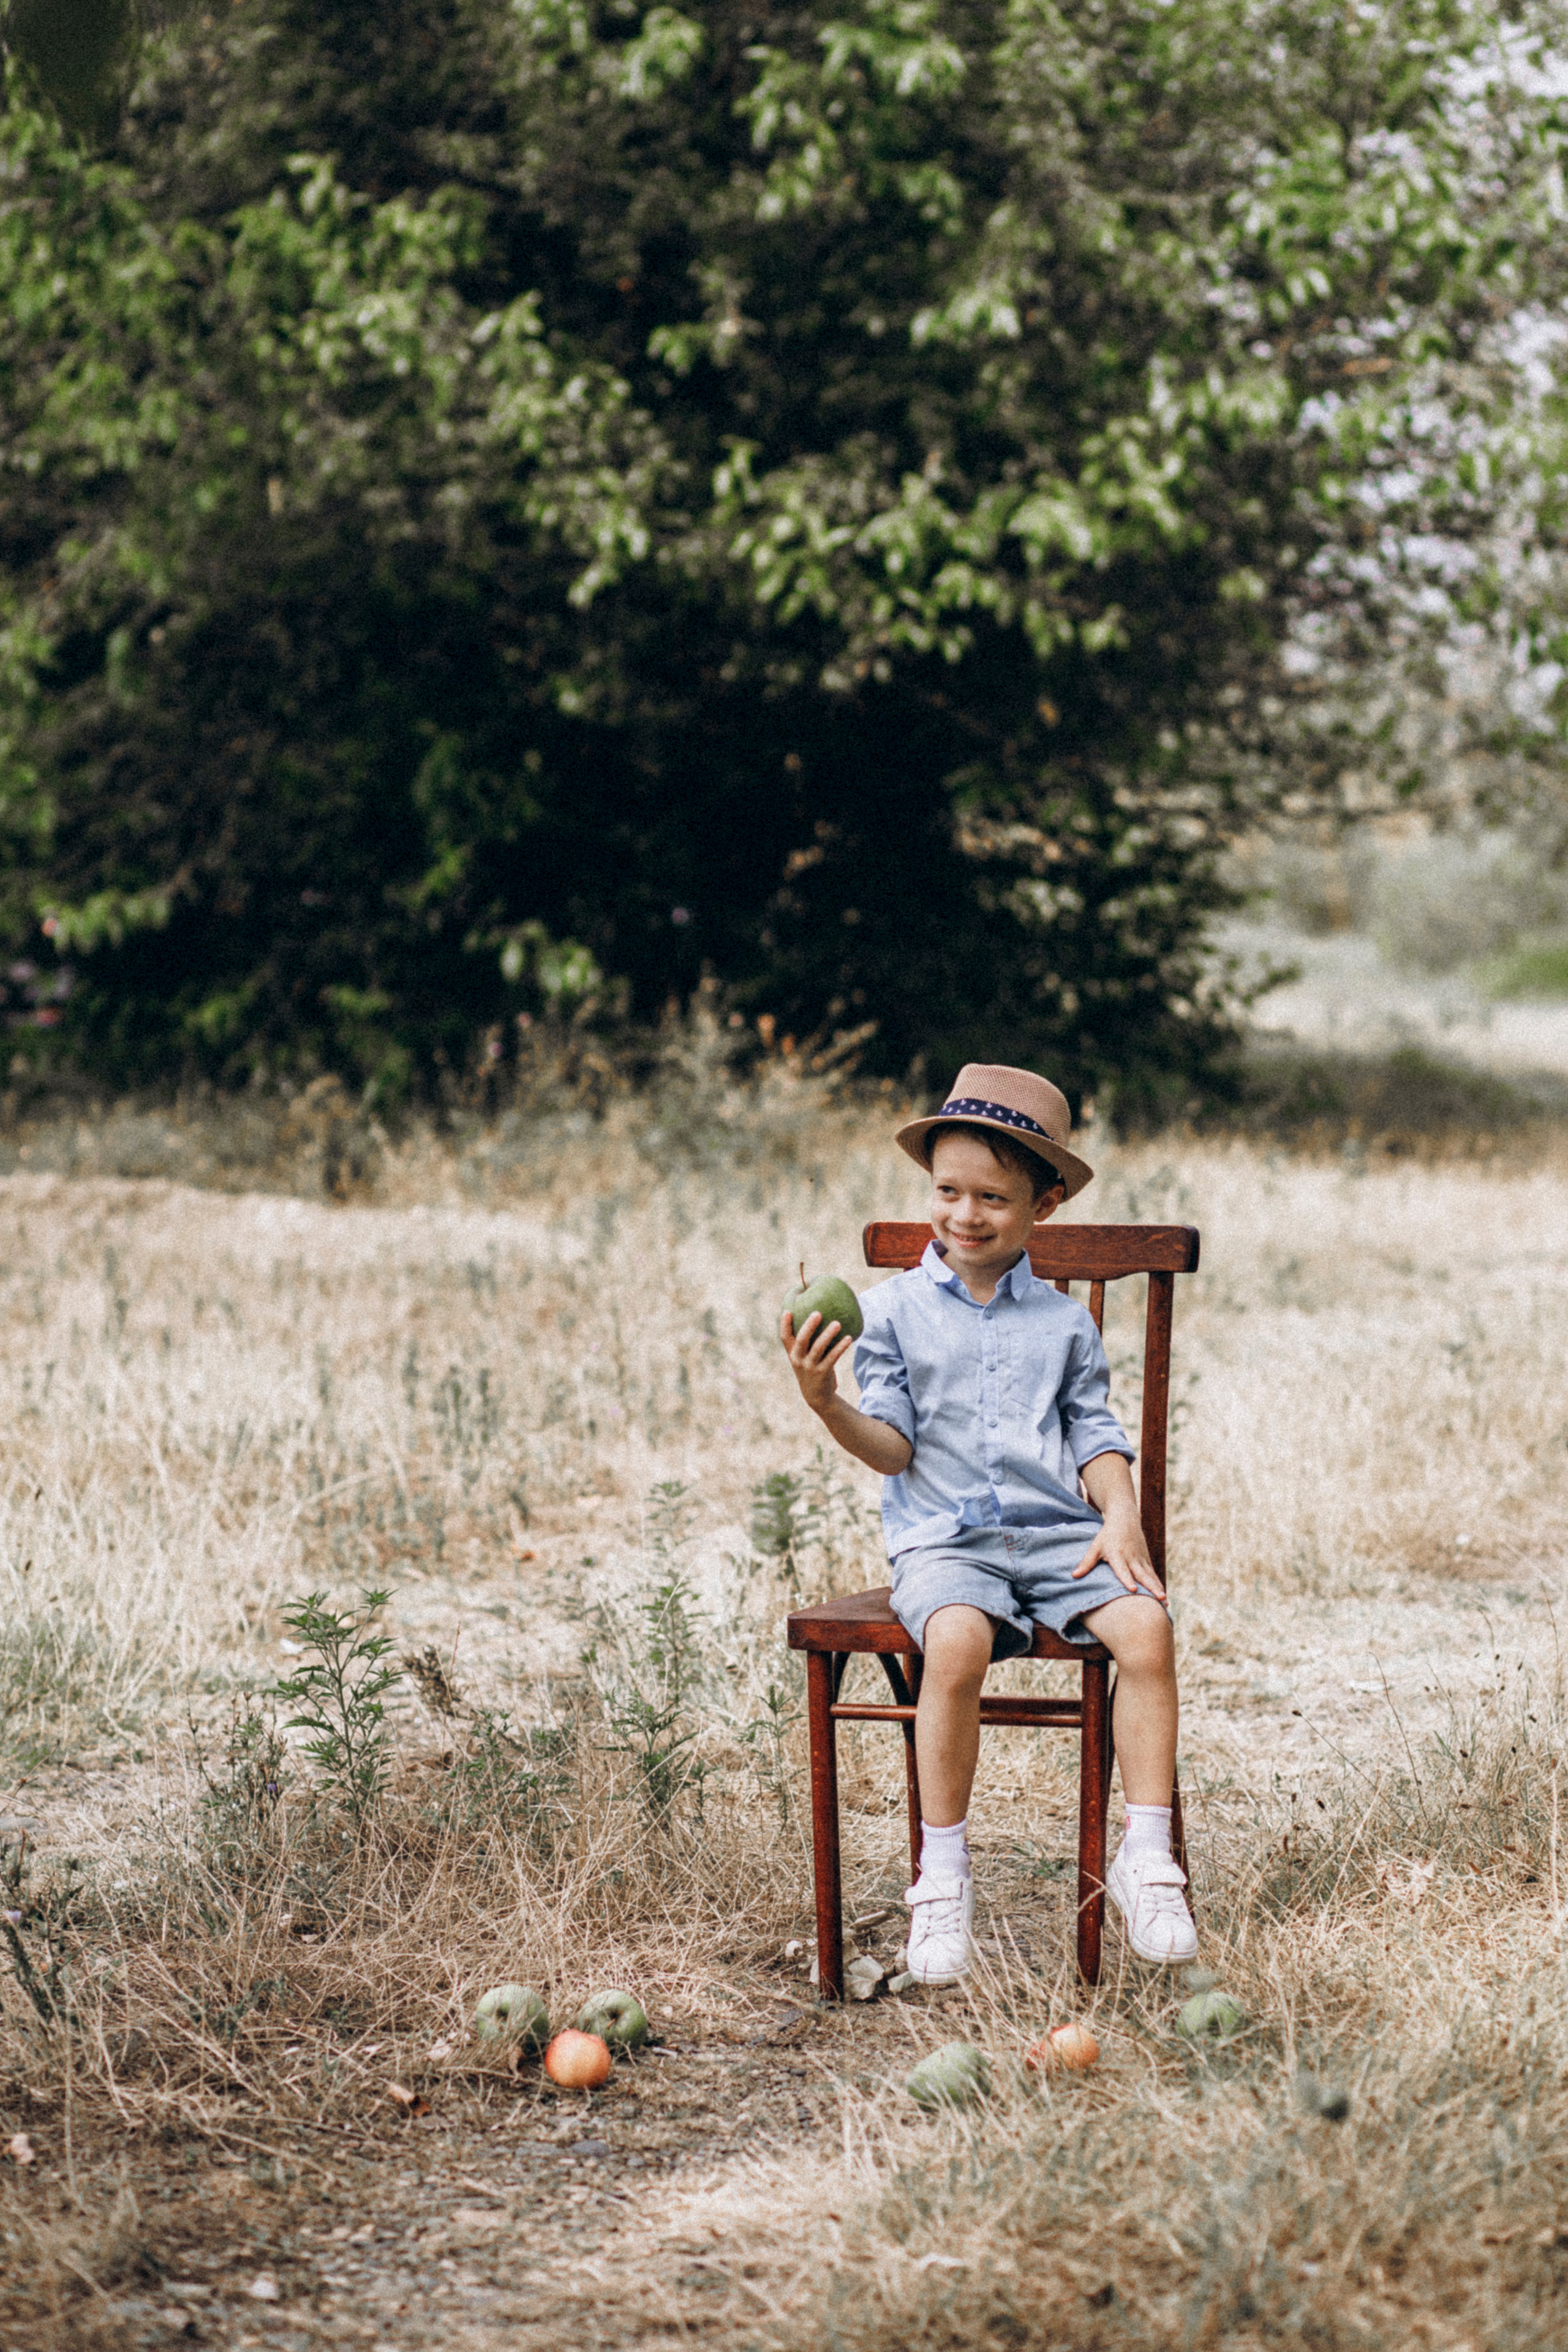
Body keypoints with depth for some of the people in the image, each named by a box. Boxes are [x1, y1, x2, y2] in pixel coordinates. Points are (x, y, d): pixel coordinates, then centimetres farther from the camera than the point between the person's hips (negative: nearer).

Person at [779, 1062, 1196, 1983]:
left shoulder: (1066, 1322, 14)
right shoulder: (894, 1311, 7)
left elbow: (1096, 1434, 13)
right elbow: (894, 1447, 3)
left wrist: (1122, 1515, -5)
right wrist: (829, 1406, -16)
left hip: (1059, 1531, 3)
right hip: (944, 1538, -2)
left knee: (1146, 1625, -26)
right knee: (958, 1641, -35)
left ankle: (1146, 1858, -17)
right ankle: (943, 1877, -20)